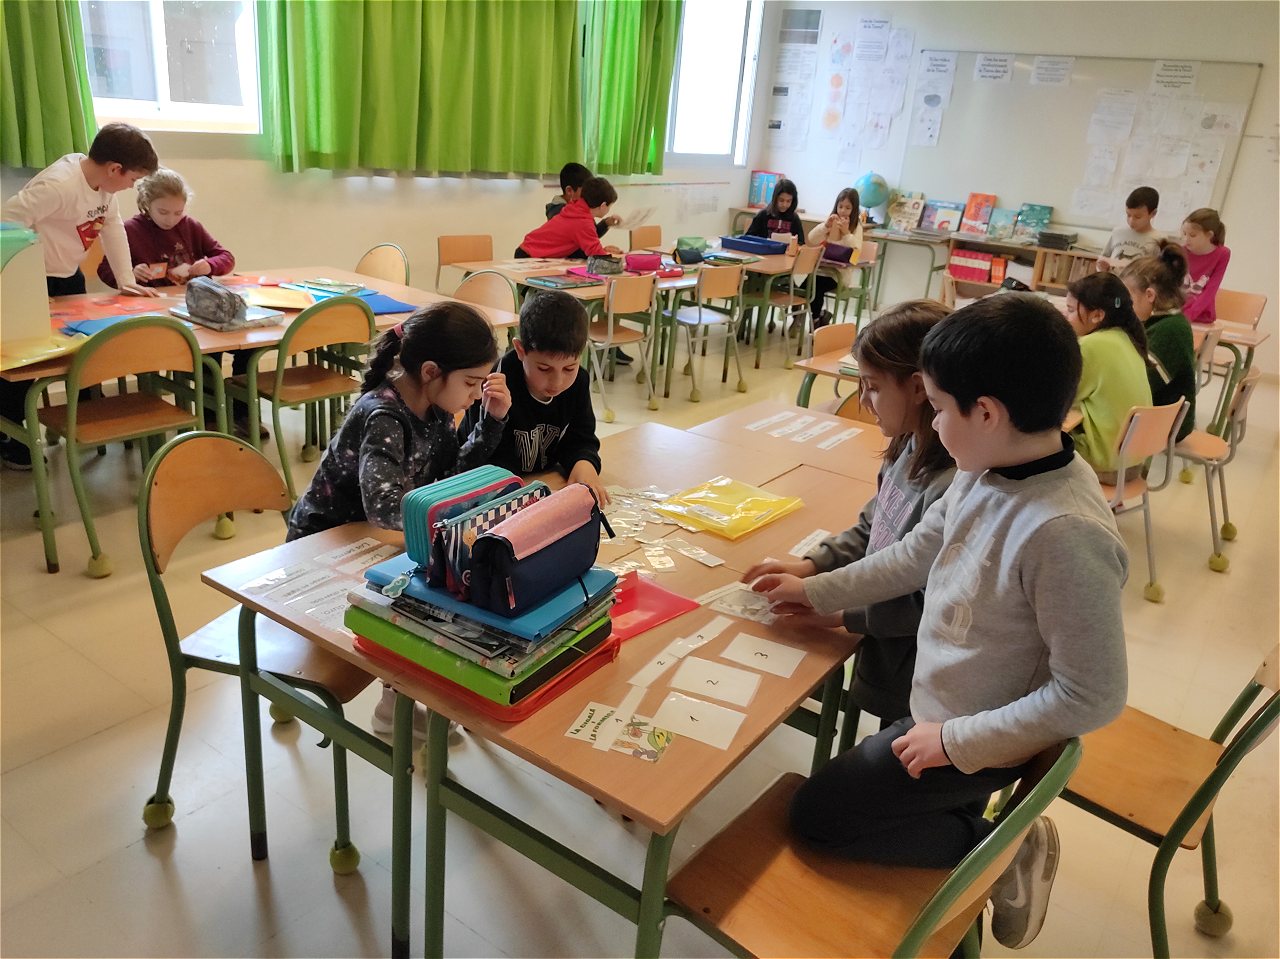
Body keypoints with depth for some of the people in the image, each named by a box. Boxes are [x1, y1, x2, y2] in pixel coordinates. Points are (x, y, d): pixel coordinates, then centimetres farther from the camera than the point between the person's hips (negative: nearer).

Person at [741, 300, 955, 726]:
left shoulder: (952, 487, -32)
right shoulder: (911, 450, -5)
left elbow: (930, 606, -26)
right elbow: (870, 529, 9)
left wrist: (842, 613, -19)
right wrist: (811, 566, -1)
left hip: (914, 688, -8)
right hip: (884, 658, 8)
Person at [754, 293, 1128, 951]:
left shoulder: (1066, 534, -35)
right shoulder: (987, 471, -12)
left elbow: (1092, 696, -27)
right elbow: (915, 556, 4)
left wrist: (955, 740, -21)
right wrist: (817, 590, 7)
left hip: (975, 741, -8)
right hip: (936, 708, 8)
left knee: (815, 814, 5)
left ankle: (997, 850, 8)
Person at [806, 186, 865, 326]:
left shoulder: (856, 226, 1)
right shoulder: (831, 221, 11)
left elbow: (857, 250, -12)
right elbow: (811, 240, 2)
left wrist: (846, 232, -21)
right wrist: (825, 226, -12)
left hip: (841, 270, -4)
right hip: (823, 265, 4)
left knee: (816, 286, -29)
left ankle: (816, 319, -3)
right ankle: (820, 315, -1)